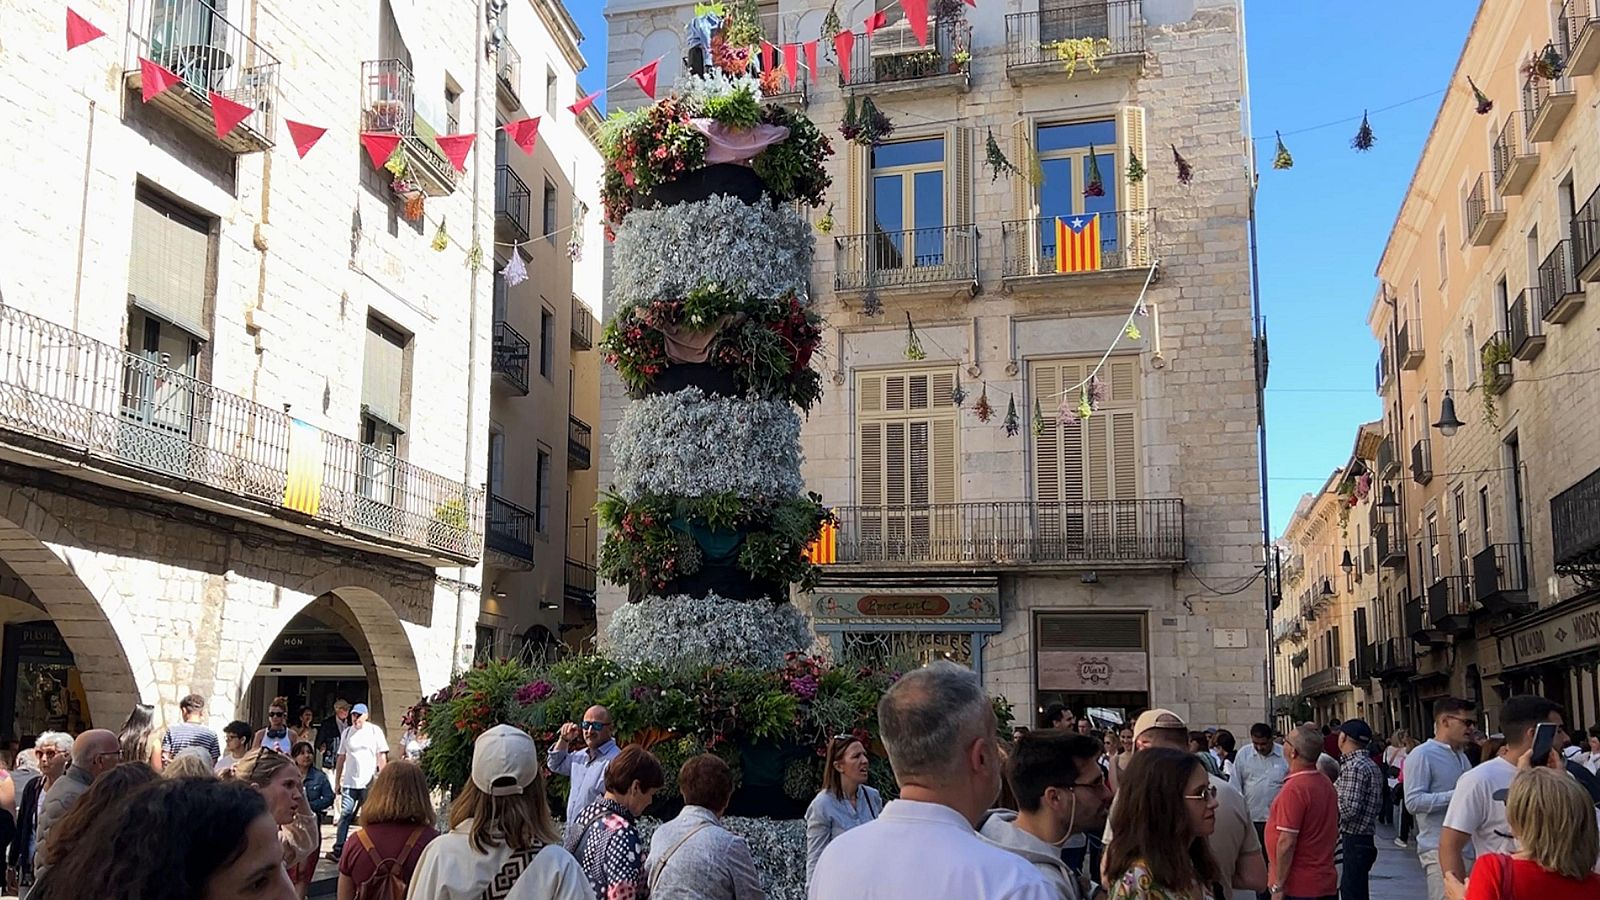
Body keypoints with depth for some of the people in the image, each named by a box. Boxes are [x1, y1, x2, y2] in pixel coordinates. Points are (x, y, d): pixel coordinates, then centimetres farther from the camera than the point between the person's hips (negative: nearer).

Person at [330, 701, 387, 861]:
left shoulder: (375, 731, 1)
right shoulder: (347, 732, 10)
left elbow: (382, 755, 0)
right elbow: (341, 758, 13)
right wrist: (337, 780, 10)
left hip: (369, 782, -2)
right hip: (349, 782, 2)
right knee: (345, 815, -5)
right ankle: (338, 849, -6)